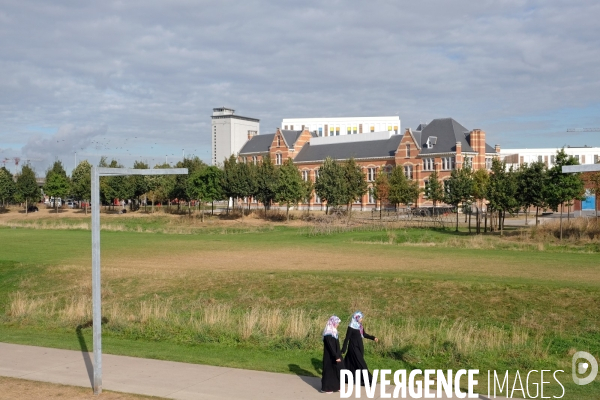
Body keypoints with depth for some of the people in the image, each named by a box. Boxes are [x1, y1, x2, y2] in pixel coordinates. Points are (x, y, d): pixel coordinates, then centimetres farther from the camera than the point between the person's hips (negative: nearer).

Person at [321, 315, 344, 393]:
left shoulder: (333, 332, 9)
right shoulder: (328, 334, -20)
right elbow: (331, 346, -24)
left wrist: (338, 355, 19)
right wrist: (336, 356, -25)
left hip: (335, 355, 9)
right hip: (330, 356, -9)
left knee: (337, 370, 11)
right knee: (329, 371, 1)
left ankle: (336, 386, 21)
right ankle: (326, 388, 11)